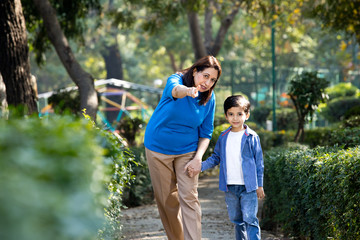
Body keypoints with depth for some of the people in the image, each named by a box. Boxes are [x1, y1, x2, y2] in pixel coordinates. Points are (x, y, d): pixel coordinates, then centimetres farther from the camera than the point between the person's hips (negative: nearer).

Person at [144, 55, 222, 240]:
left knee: (189, 198, -11)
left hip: (187, 151, 1)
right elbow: (175, 90, -45)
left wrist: (198, 157, -14)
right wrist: (187, 91, -69)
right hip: (158, 149, -1)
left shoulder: (209, 98, -8)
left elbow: (206, 132, 0)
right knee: (166, 199, 6)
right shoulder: (177, 80, -17)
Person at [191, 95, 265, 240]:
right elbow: (216, 157, 15)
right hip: (229, 186, 4)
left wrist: (260, 185, 0)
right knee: (236, 220, 14)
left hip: (248, 186, -4)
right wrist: (200, 166, -1)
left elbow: (259, 162, 0)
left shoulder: (252, 137, -4)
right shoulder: (223, 137, 7)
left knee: (250, 219, -9)